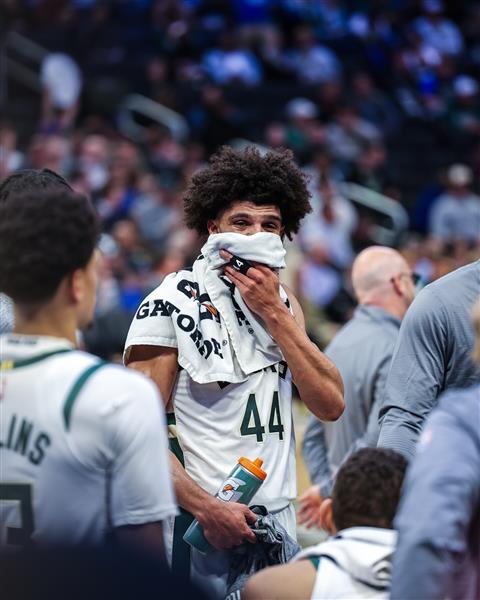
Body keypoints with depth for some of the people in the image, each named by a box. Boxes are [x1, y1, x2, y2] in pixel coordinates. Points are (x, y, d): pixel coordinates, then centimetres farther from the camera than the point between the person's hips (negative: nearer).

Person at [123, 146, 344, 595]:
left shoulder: (283, 304, 12)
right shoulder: (172, 306, -7)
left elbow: (331, 405, 0)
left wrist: (274, 313, -7)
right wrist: (206, 508, -21)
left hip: (278, 520, 6)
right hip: (201, 526, -5)